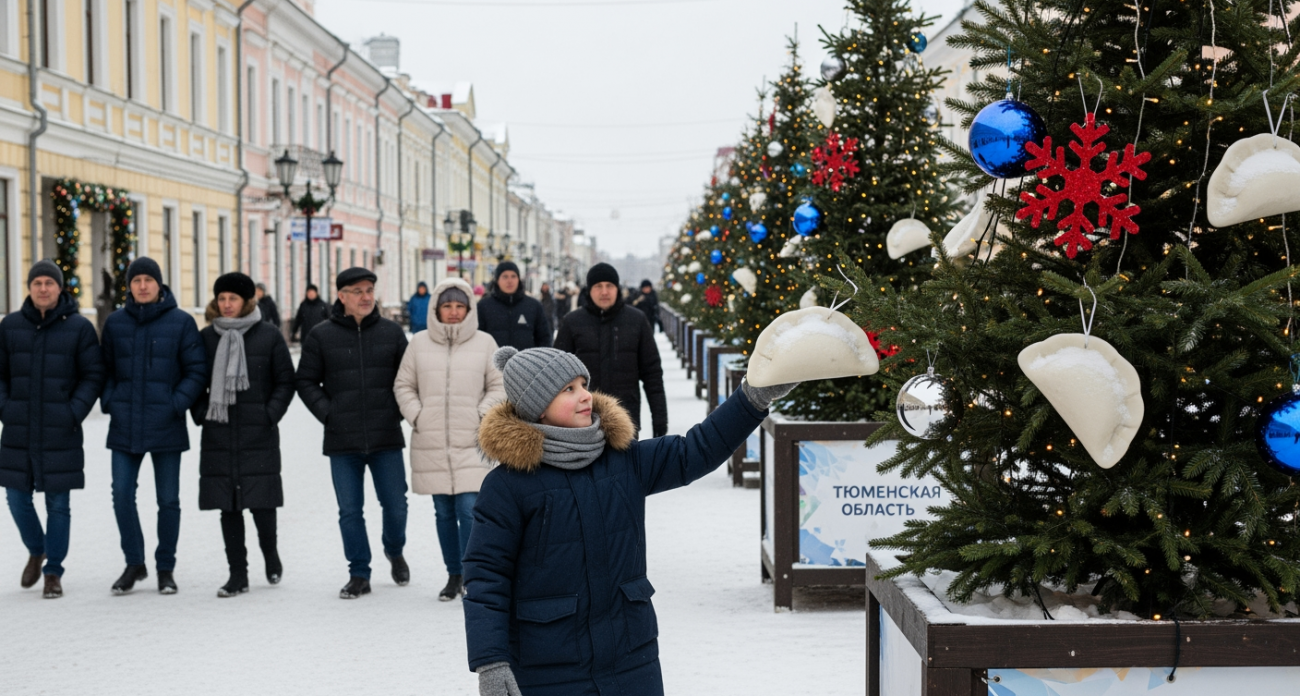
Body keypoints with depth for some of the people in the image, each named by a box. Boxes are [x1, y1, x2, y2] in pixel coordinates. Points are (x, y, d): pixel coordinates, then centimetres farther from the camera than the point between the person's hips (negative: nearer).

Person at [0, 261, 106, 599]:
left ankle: (54, 573, 12)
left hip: (60, 433, -3)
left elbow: (93, 376, -2)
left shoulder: (79, 327, -3)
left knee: (58, 503, 2)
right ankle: (36, 551, 34)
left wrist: (74, 414, -11)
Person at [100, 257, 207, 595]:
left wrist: (177, 404, -12)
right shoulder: (115, 322, 6)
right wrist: (109, 401, 0)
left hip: (166, 426, -2)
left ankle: (166, 569, 18)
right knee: (122, 495, -2)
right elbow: (105, 369, 15)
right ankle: (134, 563, 15)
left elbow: (196, 371, -1)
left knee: (168, 500, 5)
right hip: (124, 426, 2)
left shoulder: (181, 322, -2)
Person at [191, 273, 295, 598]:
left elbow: (285, 381, 3)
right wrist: (201, 413, 1)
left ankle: (270, 553, 26)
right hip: (218, 434, 3)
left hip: (259, 435, -3)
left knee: (261, 500, -2)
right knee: (228, 505, 4)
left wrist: (270, 415, -8)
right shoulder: (207, 337, 7)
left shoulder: (269, 336, 0)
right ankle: (238, 573, 12)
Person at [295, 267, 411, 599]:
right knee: (350, 511, 4)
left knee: (395, 505, 5)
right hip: (342, 441, 0)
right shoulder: (321, 336, 2)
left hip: (386, 437, 1)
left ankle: (395, 551, 34)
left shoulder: (392, 332, 4)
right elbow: (306, 381, 6)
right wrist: (327, 413, -4)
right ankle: (359, 575, 15)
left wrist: (399, 410, 0)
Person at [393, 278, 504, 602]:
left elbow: (499, 387, 7)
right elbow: (404, 386, 12)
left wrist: (481, 415, -6)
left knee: (469, 509, -12)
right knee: (444, 512, 9)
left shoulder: (484, 343, 3)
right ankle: (454, 575, 21)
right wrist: (416, 417, -1)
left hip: (472, 442, -2)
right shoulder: (419, 344, 6)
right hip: (431, 444, 2)